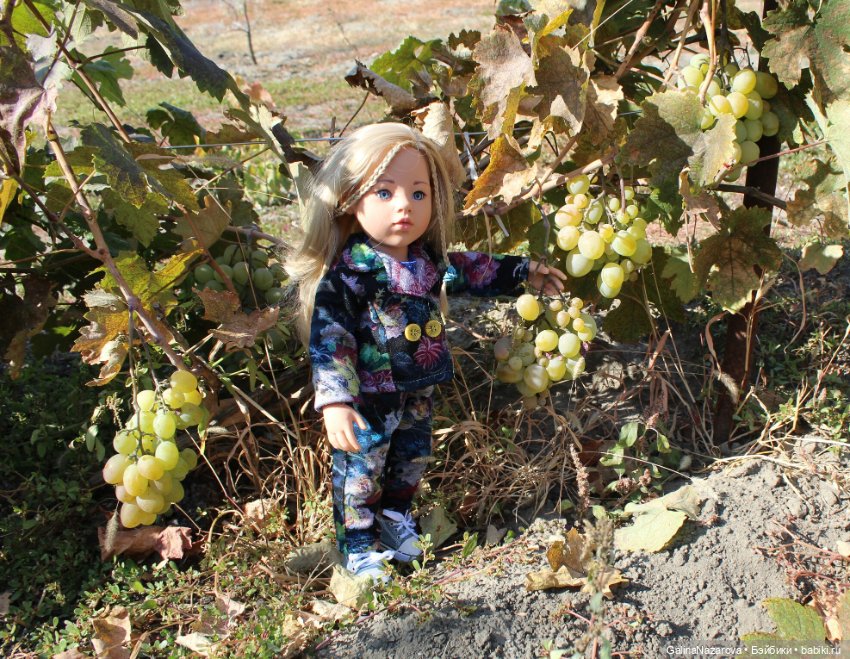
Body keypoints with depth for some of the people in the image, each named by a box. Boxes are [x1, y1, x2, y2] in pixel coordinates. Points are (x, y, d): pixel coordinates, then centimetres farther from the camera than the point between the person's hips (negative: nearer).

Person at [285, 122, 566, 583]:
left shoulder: (430, 259, -3)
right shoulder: (349, 271, -24)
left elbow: (468, 271, 18)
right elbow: (328, 339, -26)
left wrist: (524, 273, 23)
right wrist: (335, 401, -35)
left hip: (418, 392, 7)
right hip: (368, 399, -7)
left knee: (411, 461, 23)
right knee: (362, 470, 8)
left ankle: (396, 518, 48)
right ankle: (358, 545, 29)